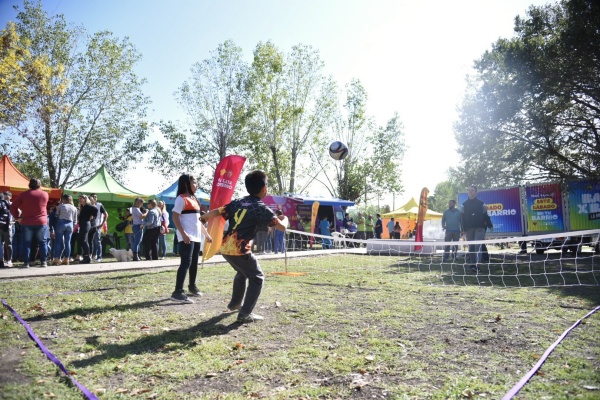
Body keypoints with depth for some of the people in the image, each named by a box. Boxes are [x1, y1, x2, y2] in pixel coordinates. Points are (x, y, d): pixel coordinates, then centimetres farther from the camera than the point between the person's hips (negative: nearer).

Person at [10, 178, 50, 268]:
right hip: (41, 222, 0)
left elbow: (13, 207, -2)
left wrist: (17, 217, 4)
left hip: (27, 222, 0)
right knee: (42, 242, 6)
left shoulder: (24, 194, 0)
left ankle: (26, 262, 3)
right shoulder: (45, 194, 3)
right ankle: (43, 262, 3)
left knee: (27, 243, 6)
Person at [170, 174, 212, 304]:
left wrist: (206, 234, 23)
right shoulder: (181, 198, -8)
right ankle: (178, 292, -13)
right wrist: (183, 234, -25)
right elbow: (175, 217, -15)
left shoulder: (194, 199, 18)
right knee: (186, 263, -14)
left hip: (196, 237, 9)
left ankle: (192, 286, 30)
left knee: (194, 263, 16)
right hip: (187, 237, -9)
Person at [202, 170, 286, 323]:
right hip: (240, 250, -7)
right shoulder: (261, 208, -7)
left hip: (225, 248, 7)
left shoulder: (237, 202, 10)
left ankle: (235, 303, 45)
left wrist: (203, 217, 32)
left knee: (242, 273, 31)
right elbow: (282, 227, -8)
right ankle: (245, 314, 2)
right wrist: (283, 219, 15)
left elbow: (216, 212, 12)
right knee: (257, 278, 9)